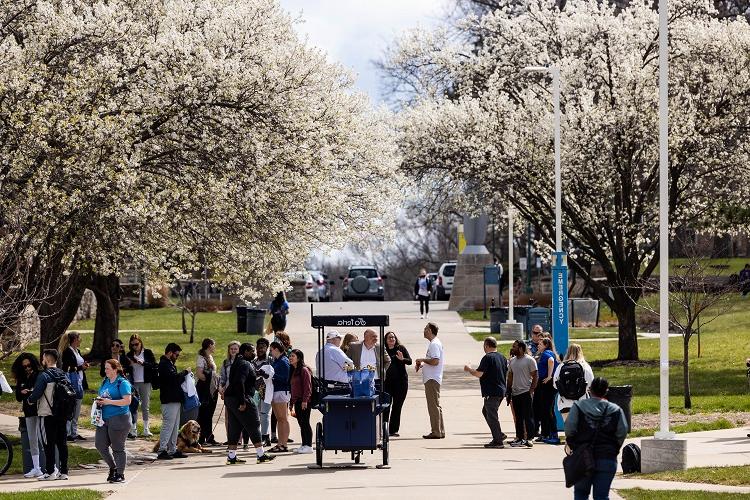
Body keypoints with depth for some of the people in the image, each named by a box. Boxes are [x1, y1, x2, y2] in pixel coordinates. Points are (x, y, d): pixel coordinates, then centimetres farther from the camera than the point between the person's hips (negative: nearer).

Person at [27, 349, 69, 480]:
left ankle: (50, 472, -1)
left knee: (49, 443, -2)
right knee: (62, 442, 9)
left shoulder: (44, 376, -13)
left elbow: (36, 393, -15)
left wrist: (30, 400, 5)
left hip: (48, 414, -6)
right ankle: (63, 471, 10)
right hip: (62, 414, 6)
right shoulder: (64, 375, 8)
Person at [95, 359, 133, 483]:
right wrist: (99, 401, 3)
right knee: (100, 444, 3)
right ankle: (113, 467, 22)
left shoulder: (122, 383, -9)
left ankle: (120, 474, 10)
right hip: (104, 419, 8)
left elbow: (127, 401, -17)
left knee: (118, 448, 0)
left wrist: (109, 402, -19)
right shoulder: (105, 382, 15)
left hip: (119, 418, -8)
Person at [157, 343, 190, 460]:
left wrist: (184, 375, 4)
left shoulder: (169, 364, 19)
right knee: (168, 425, -10)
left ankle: (172, 450, 17)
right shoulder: (165, 364, -13)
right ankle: (162, 451, -9)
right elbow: (174, 377, -25)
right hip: (169, 400, -11)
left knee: (175, 426, 13)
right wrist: (185, 372, -12)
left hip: (174, 400, 11)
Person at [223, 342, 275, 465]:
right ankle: (261, 455, -2)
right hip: (241, 399, -10)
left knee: (234, 428, 9)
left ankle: (231, 456, 7)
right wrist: (242, 402, -24)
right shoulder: (245, 365, -13)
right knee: (254, 426, -4)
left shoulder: (237, 362, 19)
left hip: (229, 398, 10)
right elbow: (239, 382, -24)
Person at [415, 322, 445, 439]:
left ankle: (436, 432, -8)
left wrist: (422, 360, -12)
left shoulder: (434, 344, -15)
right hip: (432, 379, 11)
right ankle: (440, 431, 17)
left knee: (433, 405, -9)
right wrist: (422, 364, 13)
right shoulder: (435, 343, 18)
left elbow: (435, 361, -26)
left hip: (432, 380, -11)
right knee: (436, 405, 13)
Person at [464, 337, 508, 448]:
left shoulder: (488, 358, -14)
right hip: (501, 390, 9)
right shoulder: (502, 357, 12)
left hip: (492, 392, -9)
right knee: (486, 411, 21)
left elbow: (478, 374, -18)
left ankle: (498, 441, -3)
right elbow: (507, 374, 20)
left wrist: (469, 369, 1)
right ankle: (499, 434, 17)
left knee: (491, 415, -3)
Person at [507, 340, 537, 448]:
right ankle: (519, 438, 14)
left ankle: (529, 438, -5)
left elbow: (535, 376, -8)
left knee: (528, 417, -6)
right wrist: (508, 392, 14)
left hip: (525, 393, -7)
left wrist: (531, 390, -14)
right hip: (515, 393, 7)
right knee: (518, 417, 10)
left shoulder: (529, 360, -7)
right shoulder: (512, 361, 13)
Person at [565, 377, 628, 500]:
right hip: (608, 460, 0)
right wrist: (614, 449, 13)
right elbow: (622, 433, -2)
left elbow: (569, 429, -8)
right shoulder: (616, 410, 0)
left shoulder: (578, 406, -3)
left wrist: (573, 446, 7)